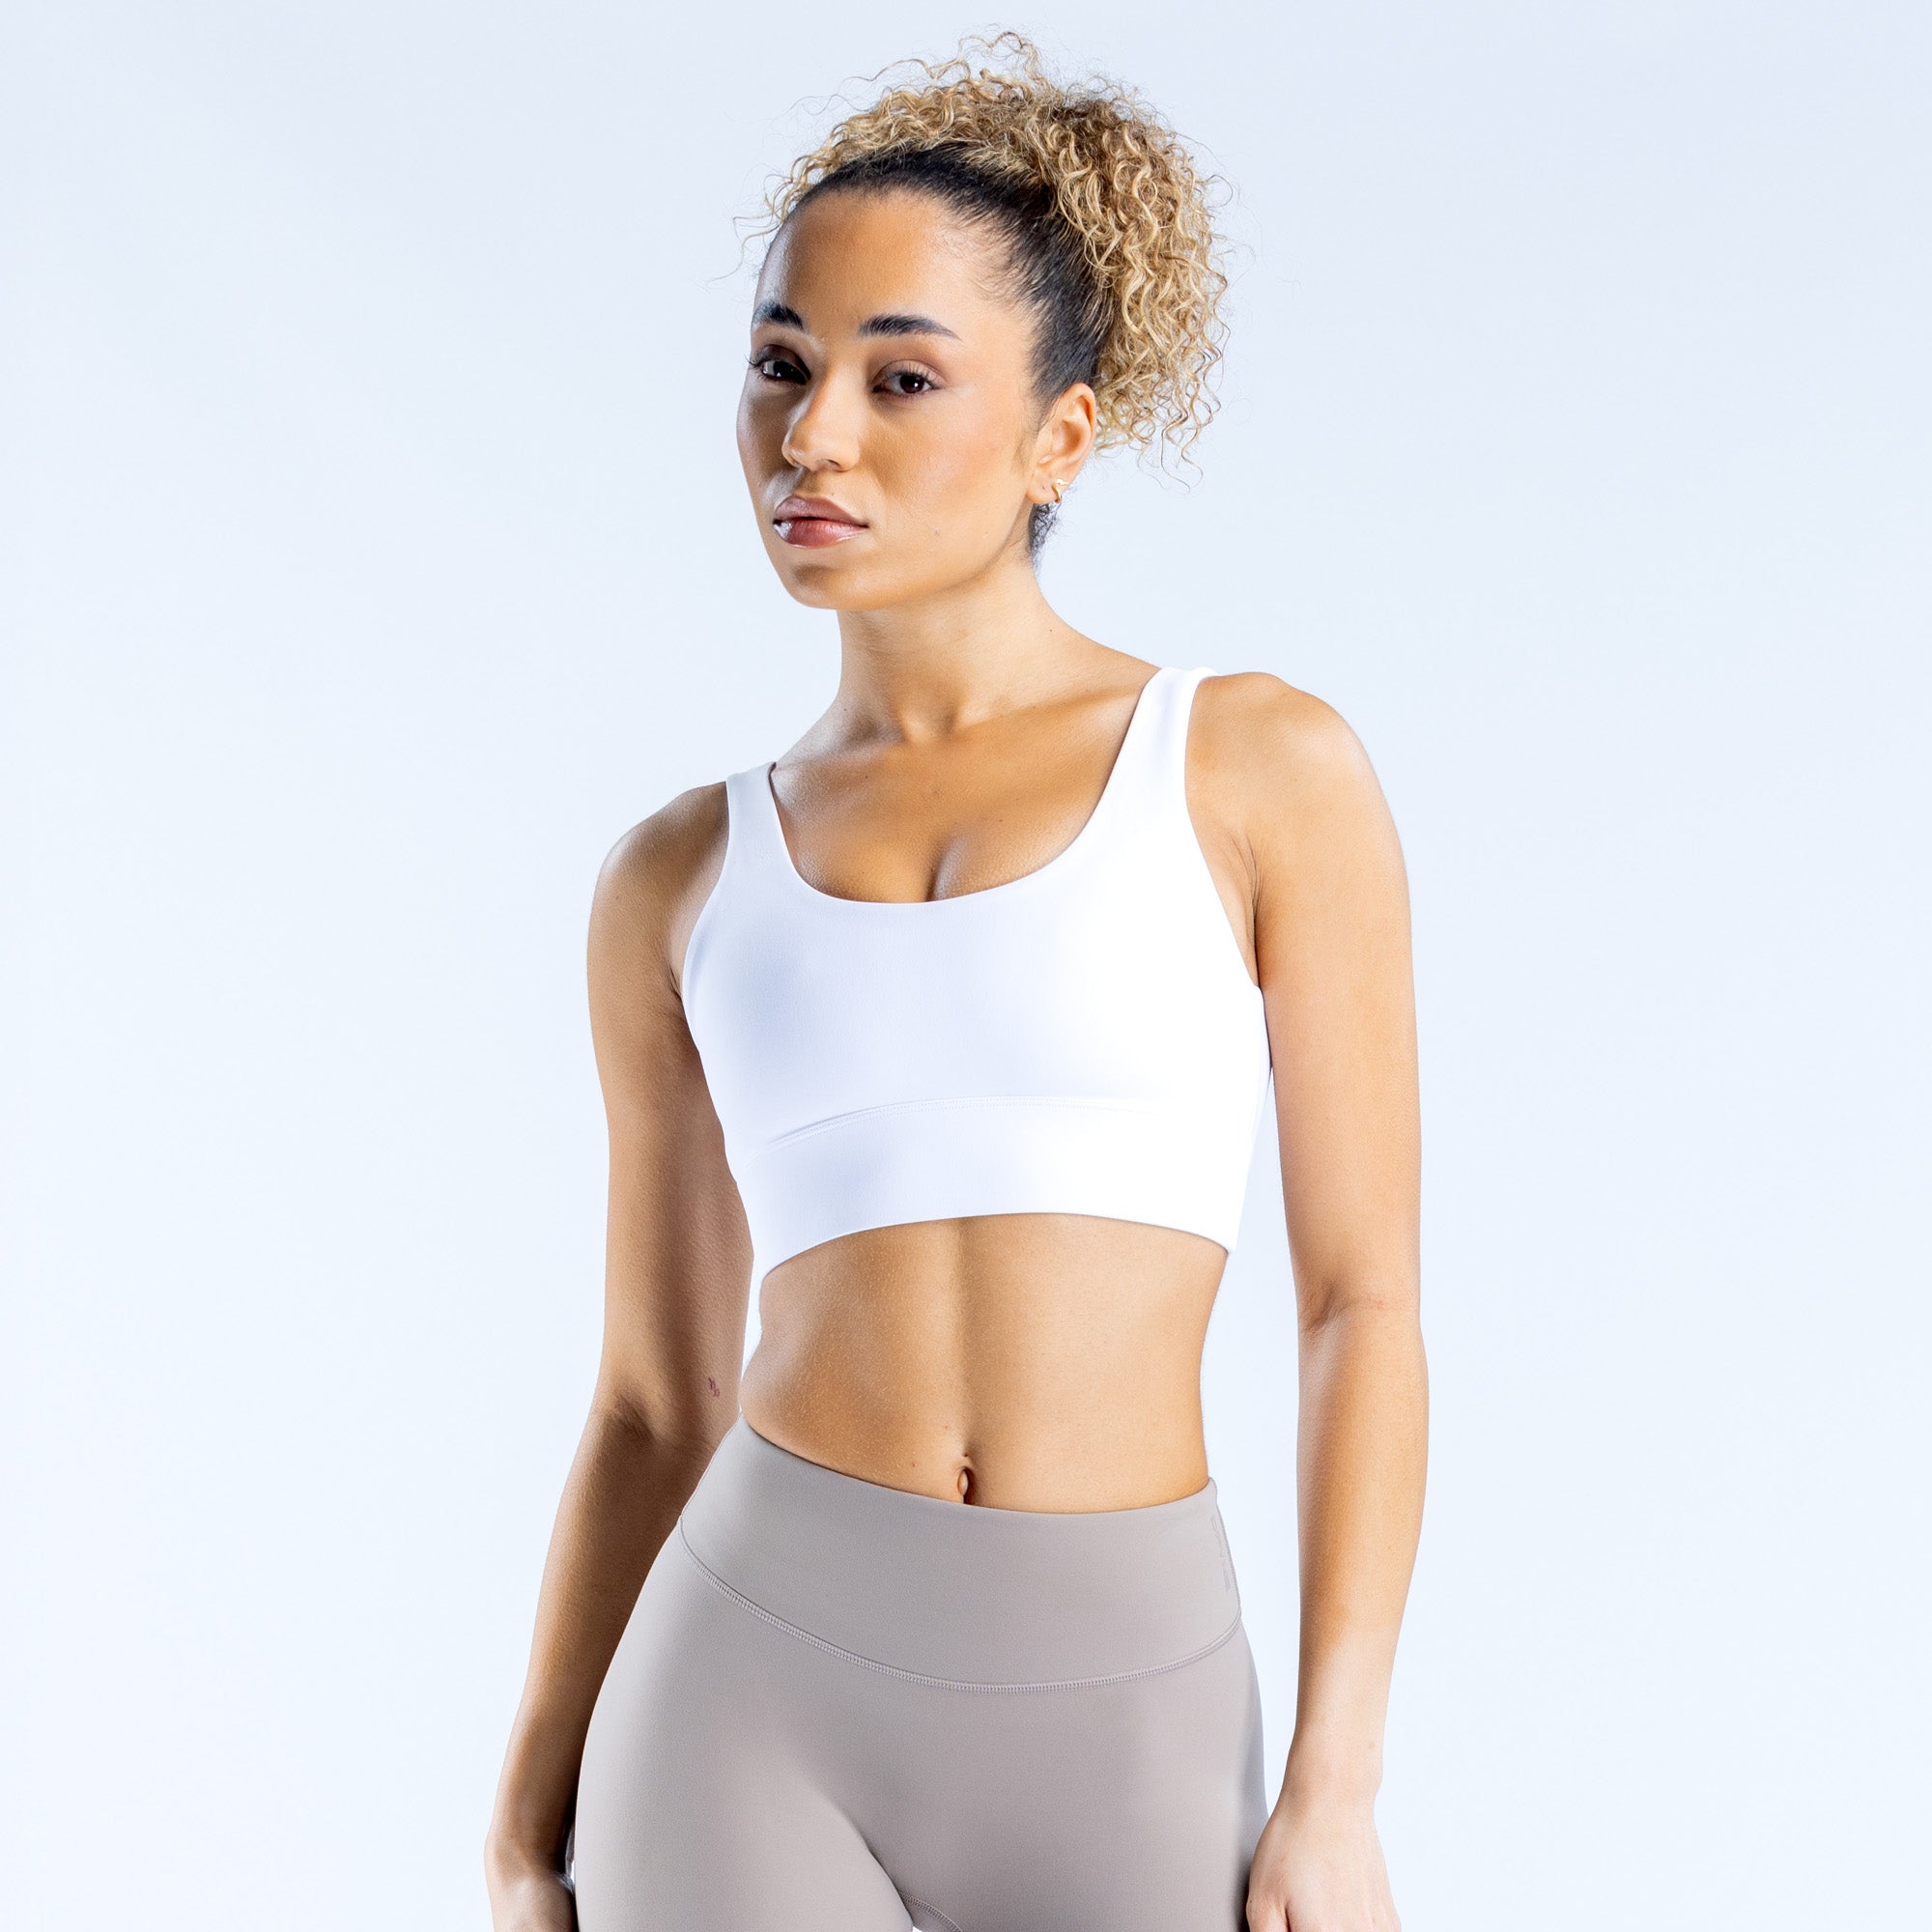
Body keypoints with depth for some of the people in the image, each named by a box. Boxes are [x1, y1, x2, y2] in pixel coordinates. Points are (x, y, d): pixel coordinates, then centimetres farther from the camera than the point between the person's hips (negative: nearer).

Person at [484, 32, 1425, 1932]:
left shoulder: (1264, 769, 0)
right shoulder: (680, 881, 8)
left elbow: (1365, 1300, -1)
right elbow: (654, 1401, 12)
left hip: (1122, 1729, -1)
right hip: (752, 1698, 2)